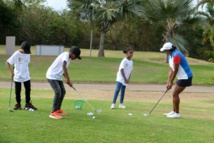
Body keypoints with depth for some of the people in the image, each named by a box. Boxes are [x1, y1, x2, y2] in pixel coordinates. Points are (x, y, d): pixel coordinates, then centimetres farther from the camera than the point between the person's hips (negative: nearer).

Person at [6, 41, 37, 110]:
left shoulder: (28, 54, -2)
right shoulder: (16, 54, -16)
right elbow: (7, 62, -16)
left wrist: (26, 71, 11)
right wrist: (11, 71, -20)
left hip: (26, 76, 4)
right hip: (17, 76, -4)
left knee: (28, 89, 6)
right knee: (18, 90, 5)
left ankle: (28, 104, 16)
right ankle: (18, 104, 18)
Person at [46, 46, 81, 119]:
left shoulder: (68, 59, 15)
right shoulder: (66, 54, -15)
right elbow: (64, 66, -31)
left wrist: (68, 80, 8)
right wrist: (67, 79, -31)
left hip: (57, 77, 10)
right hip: (52, 76, -10)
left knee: (63, 91, 18)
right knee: (58, 92, -20)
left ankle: (58, 109, 34)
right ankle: (53, 113, -19)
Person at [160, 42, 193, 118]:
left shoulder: (176, 55, -22)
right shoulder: (170, 56, 10)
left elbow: (175, 70, -19)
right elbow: (171, 70, 10)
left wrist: (171, 82, -11)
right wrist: (168, 82, 3)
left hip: (185, 77, -10)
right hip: (181, 77, 10)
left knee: (175, 94, -8)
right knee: (175, 94, 15)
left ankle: (177, 113, -1)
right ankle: (174, 111, 25)